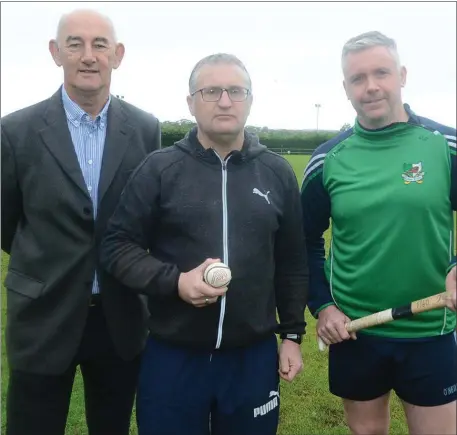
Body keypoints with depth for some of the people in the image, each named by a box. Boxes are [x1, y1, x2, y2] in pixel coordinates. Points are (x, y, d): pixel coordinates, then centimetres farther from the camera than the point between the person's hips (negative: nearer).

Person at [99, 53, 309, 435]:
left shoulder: (278, 173, 3)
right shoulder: (159, 169, -4)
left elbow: (293, 263, 8)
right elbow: (117, 245, -3)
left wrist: (292, 334, 7)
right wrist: (174, 281, -18)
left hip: (255, 355, 2)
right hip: (172, 355, -1)